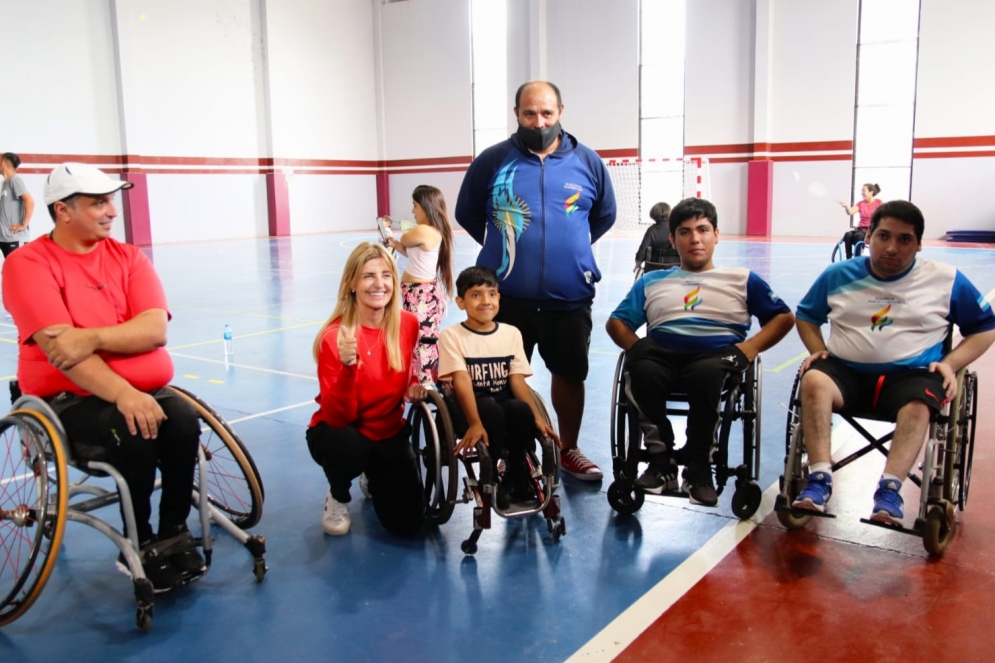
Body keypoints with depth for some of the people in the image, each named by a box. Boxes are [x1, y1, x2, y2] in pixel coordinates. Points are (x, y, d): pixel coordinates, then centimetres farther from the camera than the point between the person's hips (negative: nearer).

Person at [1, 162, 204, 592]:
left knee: (184, 421, -25)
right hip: (68, 399, -4)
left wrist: (92, 336, -24)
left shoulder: (128, 257, 7)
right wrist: (121, 393, -30)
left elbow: (154, 330, -8)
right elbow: (58, 347, -19)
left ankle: (175, 532, -7)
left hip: (142, 390, 4)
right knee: (134, 432, -30)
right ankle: (141, 544, -8)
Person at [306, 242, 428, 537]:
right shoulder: (335, 336, -24)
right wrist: (348, 368, -43)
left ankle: (375, 479, 28)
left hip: (390, 432, 4)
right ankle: (338, 497, -1)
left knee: (407, 524, -7)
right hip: (339, 431, -4)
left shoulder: (408, 324, -10)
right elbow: (338, 417, -27)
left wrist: (413, 387, -10)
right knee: (351, 449, -40)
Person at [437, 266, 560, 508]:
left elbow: (517, 380, -1)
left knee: (521, 410, -30)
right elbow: (462, 381, -18)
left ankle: (517, 476, -10)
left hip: (505, 402, 3)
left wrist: (537, 417, -14)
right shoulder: (451, 336, -6)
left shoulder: (512, 333, 6)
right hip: (468, 407, -3)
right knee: (492, 410, -35)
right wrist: (475, 423, -30)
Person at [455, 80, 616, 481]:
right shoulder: (493, 160, -4)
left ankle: (568, 450, 34)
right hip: (507, 297, -1)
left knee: (570, 374, 14)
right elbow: (467, 215, 8)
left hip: (570, 297, 2)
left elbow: (605, 216, 15)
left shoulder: (587, 161, 1)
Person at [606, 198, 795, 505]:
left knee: (706, 373, -39)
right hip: (663, 353, 2)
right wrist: (635, 346, -4)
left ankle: (698, 467, -21)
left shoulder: (742, 279, 23)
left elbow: (784, 317, 17)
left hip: (717, 355, -1)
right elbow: (616, 322, 19)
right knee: (642, 371, -35)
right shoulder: (651, 281, 27)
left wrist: (751, 346, -2)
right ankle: (662, 460, -17)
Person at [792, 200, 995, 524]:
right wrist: (819, 350, 3)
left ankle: (889, 490, -38)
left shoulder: (947, 280, 5)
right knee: (814, 381, -31)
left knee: (918, 407, -35)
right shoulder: (838, 275, 9)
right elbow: (806, 316, 22)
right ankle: (819, 479, -34)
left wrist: (950, 364, -3)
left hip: (911, 374, -1)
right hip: (846, 370, 1)